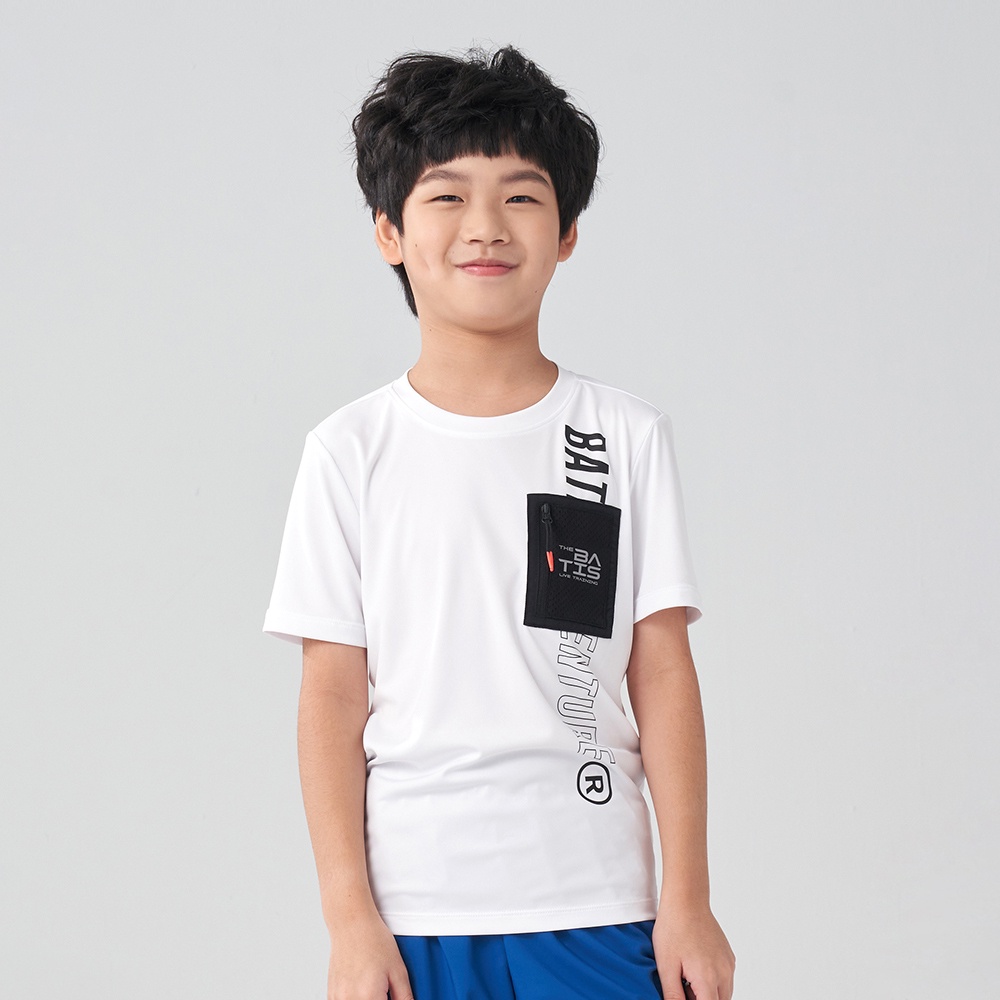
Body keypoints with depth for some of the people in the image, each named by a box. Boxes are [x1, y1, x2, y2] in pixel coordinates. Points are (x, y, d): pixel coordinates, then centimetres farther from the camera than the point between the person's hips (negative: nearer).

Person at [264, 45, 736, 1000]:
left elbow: (663, 674, 2)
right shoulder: (352, 450, 2)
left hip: (594, 907, 0)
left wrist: (688, 899, 0)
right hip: (413, 906, 0)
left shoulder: (627, 437, 4)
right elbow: (333, 694, 1)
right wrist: (350, 919, -4)